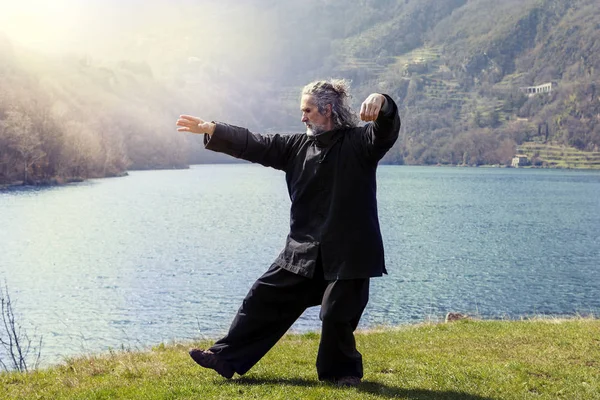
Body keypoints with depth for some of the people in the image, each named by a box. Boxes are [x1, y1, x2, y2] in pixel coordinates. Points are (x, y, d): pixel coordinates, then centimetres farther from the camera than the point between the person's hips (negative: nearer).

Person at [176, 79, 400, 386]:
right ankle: (227, 358, 17)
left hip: (347, 252, -6)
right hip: (303, 251, 6)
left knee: (337, 316, 0)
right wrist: (211, 130, 8)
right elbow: (254, 145, 12)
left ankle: (342, 371, 26)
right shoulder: (299, 146, 11)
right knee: (264, 299, 7)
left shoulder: (360, 141, -6)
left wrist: (382, 105, -47)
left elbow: (387, 130, -25)